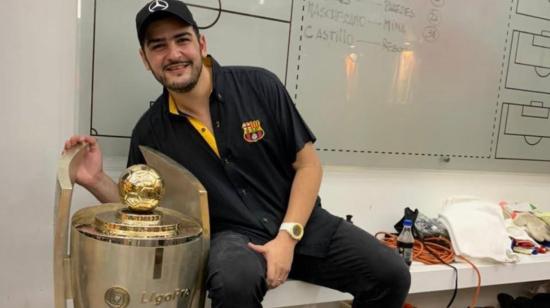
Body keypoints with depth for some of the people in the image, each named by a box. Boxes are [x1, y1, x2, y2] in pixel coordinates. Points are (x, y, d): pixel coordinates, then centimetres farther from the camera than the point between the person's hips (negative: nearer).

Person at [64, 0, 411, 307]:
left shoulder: (260, 86, -6)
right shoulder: (150, 132, -1)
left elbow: (308, 164, -3)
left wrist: (288, 236, -13)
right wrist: (98, 181, -11)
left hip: (299, 222, 2)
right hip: (231, 234, -1)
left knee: (392, 274, -12)